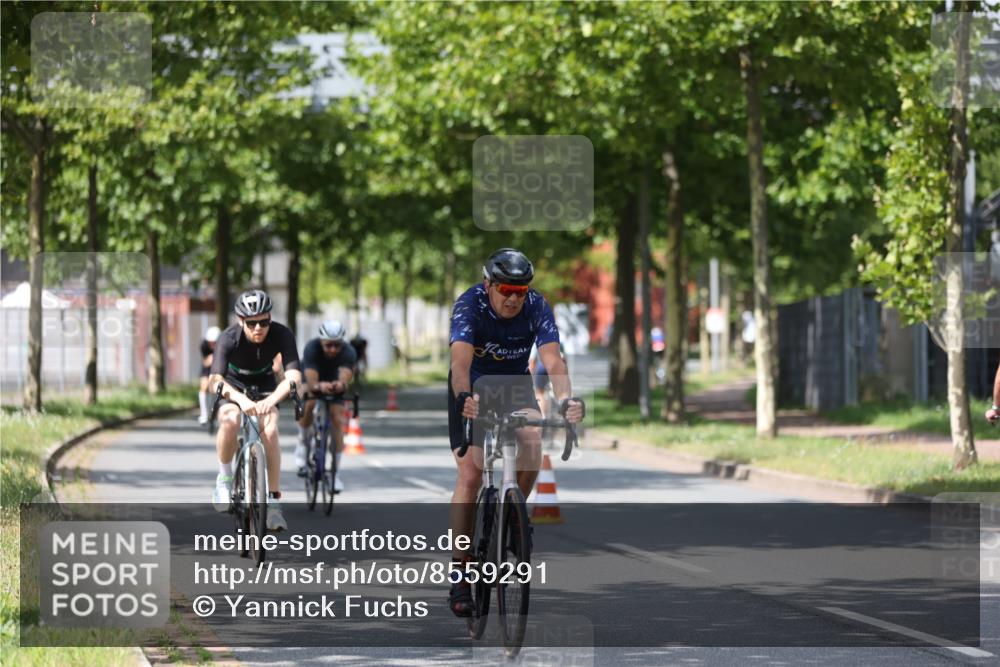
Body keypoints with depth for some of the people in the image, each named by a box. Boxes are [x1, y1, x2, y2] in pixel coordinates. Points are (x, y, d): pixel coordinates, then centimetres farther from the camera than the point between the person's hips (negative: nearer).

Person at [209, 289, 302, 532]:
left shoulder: (282, 335, -29)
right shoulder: (228, 339, -32)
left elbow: (294, 375, -39)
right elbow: (216, 380, -43)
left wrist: (271, 400, -58)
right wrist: (241, 399, -63)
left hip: (264, 385, 1)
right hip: (233, 385, -1)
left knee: (269, 431, -26)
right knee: (230, 420, -34)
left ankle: (274, 501, -19)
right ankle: (224, 478, -10)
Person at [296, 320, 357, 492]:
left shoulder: (348, 352, -34)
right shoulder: (312, 348, -38)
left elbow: (345, 375, -52)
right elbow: (311, 382, -48)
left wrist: (341, 384, -75)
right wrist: (319, 387, -71)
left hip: (333, 382, 1)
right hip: (312, 379, -1)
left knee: (338, 420, -12)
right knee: (309, 403, -32)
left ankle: (335, 474, -2)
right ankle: (303, 443, -4)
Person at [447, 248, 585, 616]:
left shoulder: (537, 308, -21)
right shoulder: (469, 306, -26)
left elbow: (553, 361, -31)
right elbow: (461, 360, -40)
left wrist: (565, 399, -50)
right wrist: (464, 398, -60)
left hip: (514, 384, 2)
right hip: (473, 388, -2)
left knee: (533, 441, -29)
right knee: (470, 475, -13)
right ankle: (459, 575, -9)